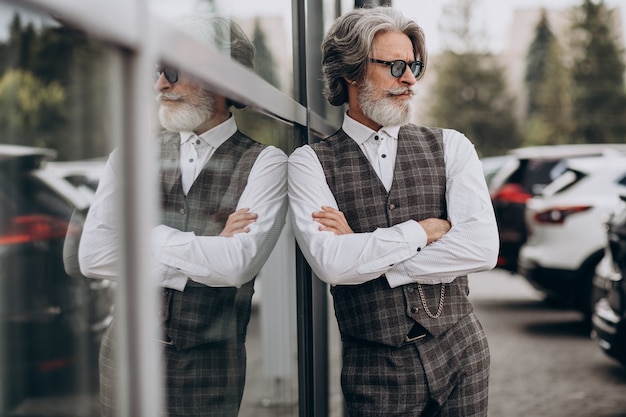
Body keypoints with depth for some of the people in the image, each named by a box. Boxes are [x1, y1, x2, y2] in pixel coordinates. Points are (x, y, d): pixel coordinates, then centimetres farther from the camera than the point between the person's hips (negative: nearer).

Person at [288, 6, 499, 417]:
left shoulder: (450, 147, 3)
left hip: (459, 352, 2)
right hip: (375, 367, -2)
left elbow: (483, 248, -12)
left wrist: (364, 254, -13)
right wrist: (425, 229, -11)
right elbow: (330, 262, -18)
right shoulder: (311, 163, -3)